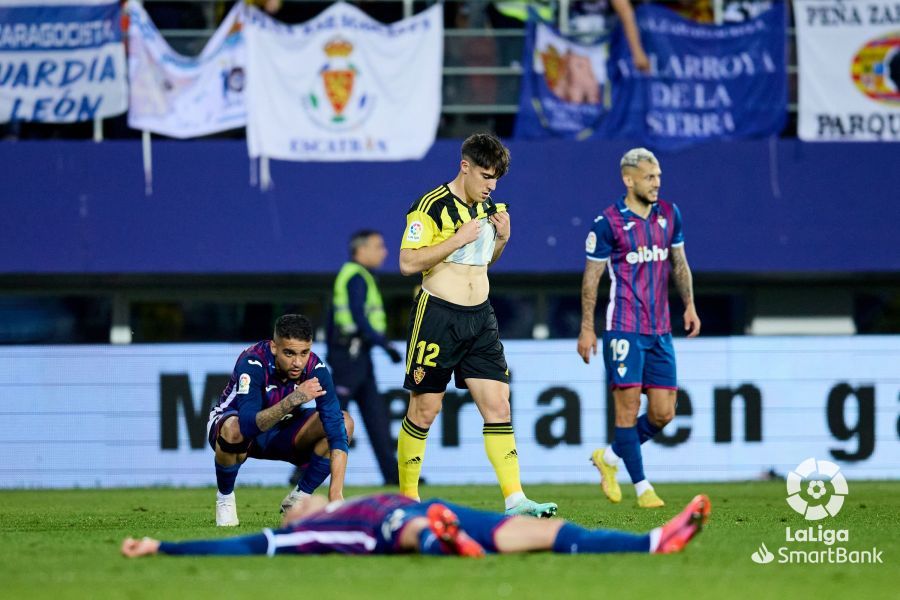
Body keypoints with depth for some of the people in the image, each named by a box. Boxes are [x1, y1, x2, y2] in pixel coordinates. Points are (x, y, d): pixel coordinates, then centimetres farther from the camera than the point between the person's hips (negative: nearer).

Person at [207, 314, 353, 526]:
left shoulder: (316, 369, -23)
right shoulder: (253, 363, -33)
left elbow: (336, 430, -28)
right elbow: (248, 424, -44)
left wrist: (336, 493, -37)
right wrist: (293, 400, -56)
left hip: (281, 433, 4)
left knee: (344, 422, -18)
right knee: (233, 429, -41)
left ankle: (297, 500, -5)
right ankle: (225, 497, -11)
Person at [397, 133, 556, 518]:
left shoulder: (489, 207, 12)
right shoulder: (431, 207, -10)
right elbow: (408, 262, -16)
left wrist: (502, 238, 5)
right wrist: (457, 240, -18)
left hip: (480, 317, 6)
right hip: (438, 314, -6)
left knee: (498, 406, -4)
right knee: (424, 410, 1)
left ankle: (515, 500, -8)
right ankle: (407, 498, 14)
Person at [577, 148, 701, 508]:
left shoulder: (669, 215, 9)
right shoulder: (608, 222, -6)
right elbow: (591, 276, -1)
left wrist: (689, 305, 10)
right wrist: (587, 328, -3)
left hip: (660, 330, 6)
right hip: (623, 328, -5)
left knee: (663, 413, 2)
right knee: (628, 406, -7)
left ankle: (609, 458, 24)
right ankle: (641, 486, 0)